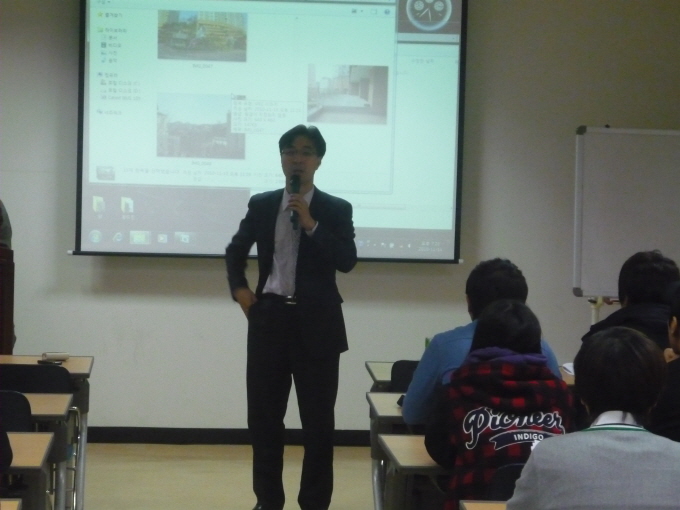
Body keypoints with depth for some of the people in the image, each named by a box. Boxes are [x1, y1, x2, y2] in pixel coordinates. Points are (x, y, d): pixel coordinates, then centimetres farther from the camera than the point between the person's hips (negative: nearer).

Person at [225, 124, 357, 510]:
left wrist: (310, 224, -18)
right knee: (264, 415, 7)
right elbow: (236, 251, 19)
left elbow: (347, 261, -12)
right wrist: (239, 289, 4)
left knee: (318, 419, 3)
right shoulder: (261, 205, 8)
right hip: (269, 318, 2)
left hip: (316, 322, -2)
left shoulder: (336, 210, 0)